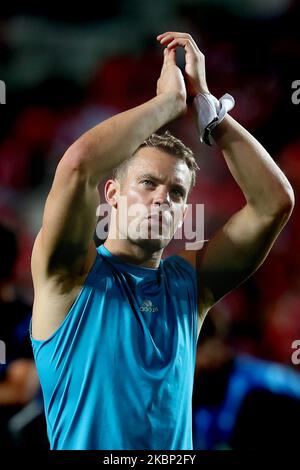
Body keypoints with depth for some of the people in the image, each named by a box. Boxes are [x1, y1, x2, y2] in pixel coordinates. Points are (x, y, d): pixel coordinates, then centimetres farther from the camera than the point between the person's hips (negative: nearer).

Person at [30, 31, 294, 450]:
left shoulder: (189, 283, 9)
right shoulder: (74, 276, -2)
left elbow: (275, 200, 3)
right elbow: (77, 165, -18)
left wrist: (205, 102, 0)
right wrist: (169, 100, -6)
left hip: (177, 452, 3)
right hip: (85, 445, -3)